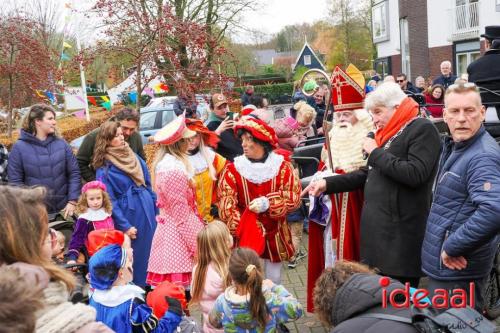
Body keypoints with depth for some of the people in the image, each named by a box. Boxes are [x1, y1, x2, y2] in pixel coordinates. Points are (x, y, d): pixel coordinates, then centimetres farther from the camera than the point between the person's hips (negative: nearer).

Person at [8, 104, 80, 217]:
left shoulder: (61, 144, 4)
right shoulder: (19, 147, -3)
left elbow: (74, 173, 3)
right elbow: (15, 181, -2)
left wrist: (72, 201, -6)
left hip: (63, 209, 2)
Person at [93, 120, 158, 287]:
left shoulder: (134, 157, 9)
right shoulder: (104, 168, -9)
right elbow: (110, 201, -11)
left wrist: (156, 211, 11)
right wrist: (124, 226, -14)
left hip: (148, 213, 6)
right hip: (129, 216, -6)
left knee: (149, 253, 12)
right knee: (134, 257, 4)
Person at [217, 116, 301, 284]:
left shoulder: (283, 167, -4)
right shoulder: (232, 170, -7)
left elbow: (294, 198, -10)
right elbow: (226, 206, -11)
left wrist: (267, 204, -25)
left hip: (274, 235, 1)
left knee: (274, 279, 14)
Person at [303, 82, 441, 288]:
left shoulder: (423, 129, -9)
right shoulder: (388, 135, 18)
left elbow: (415, 174, -23)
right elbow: (369, 173, 22)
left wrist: (375, 153, -13)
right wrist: (328, 184, 12)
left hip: (400, 233, -8)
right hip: (377, 228, 9)